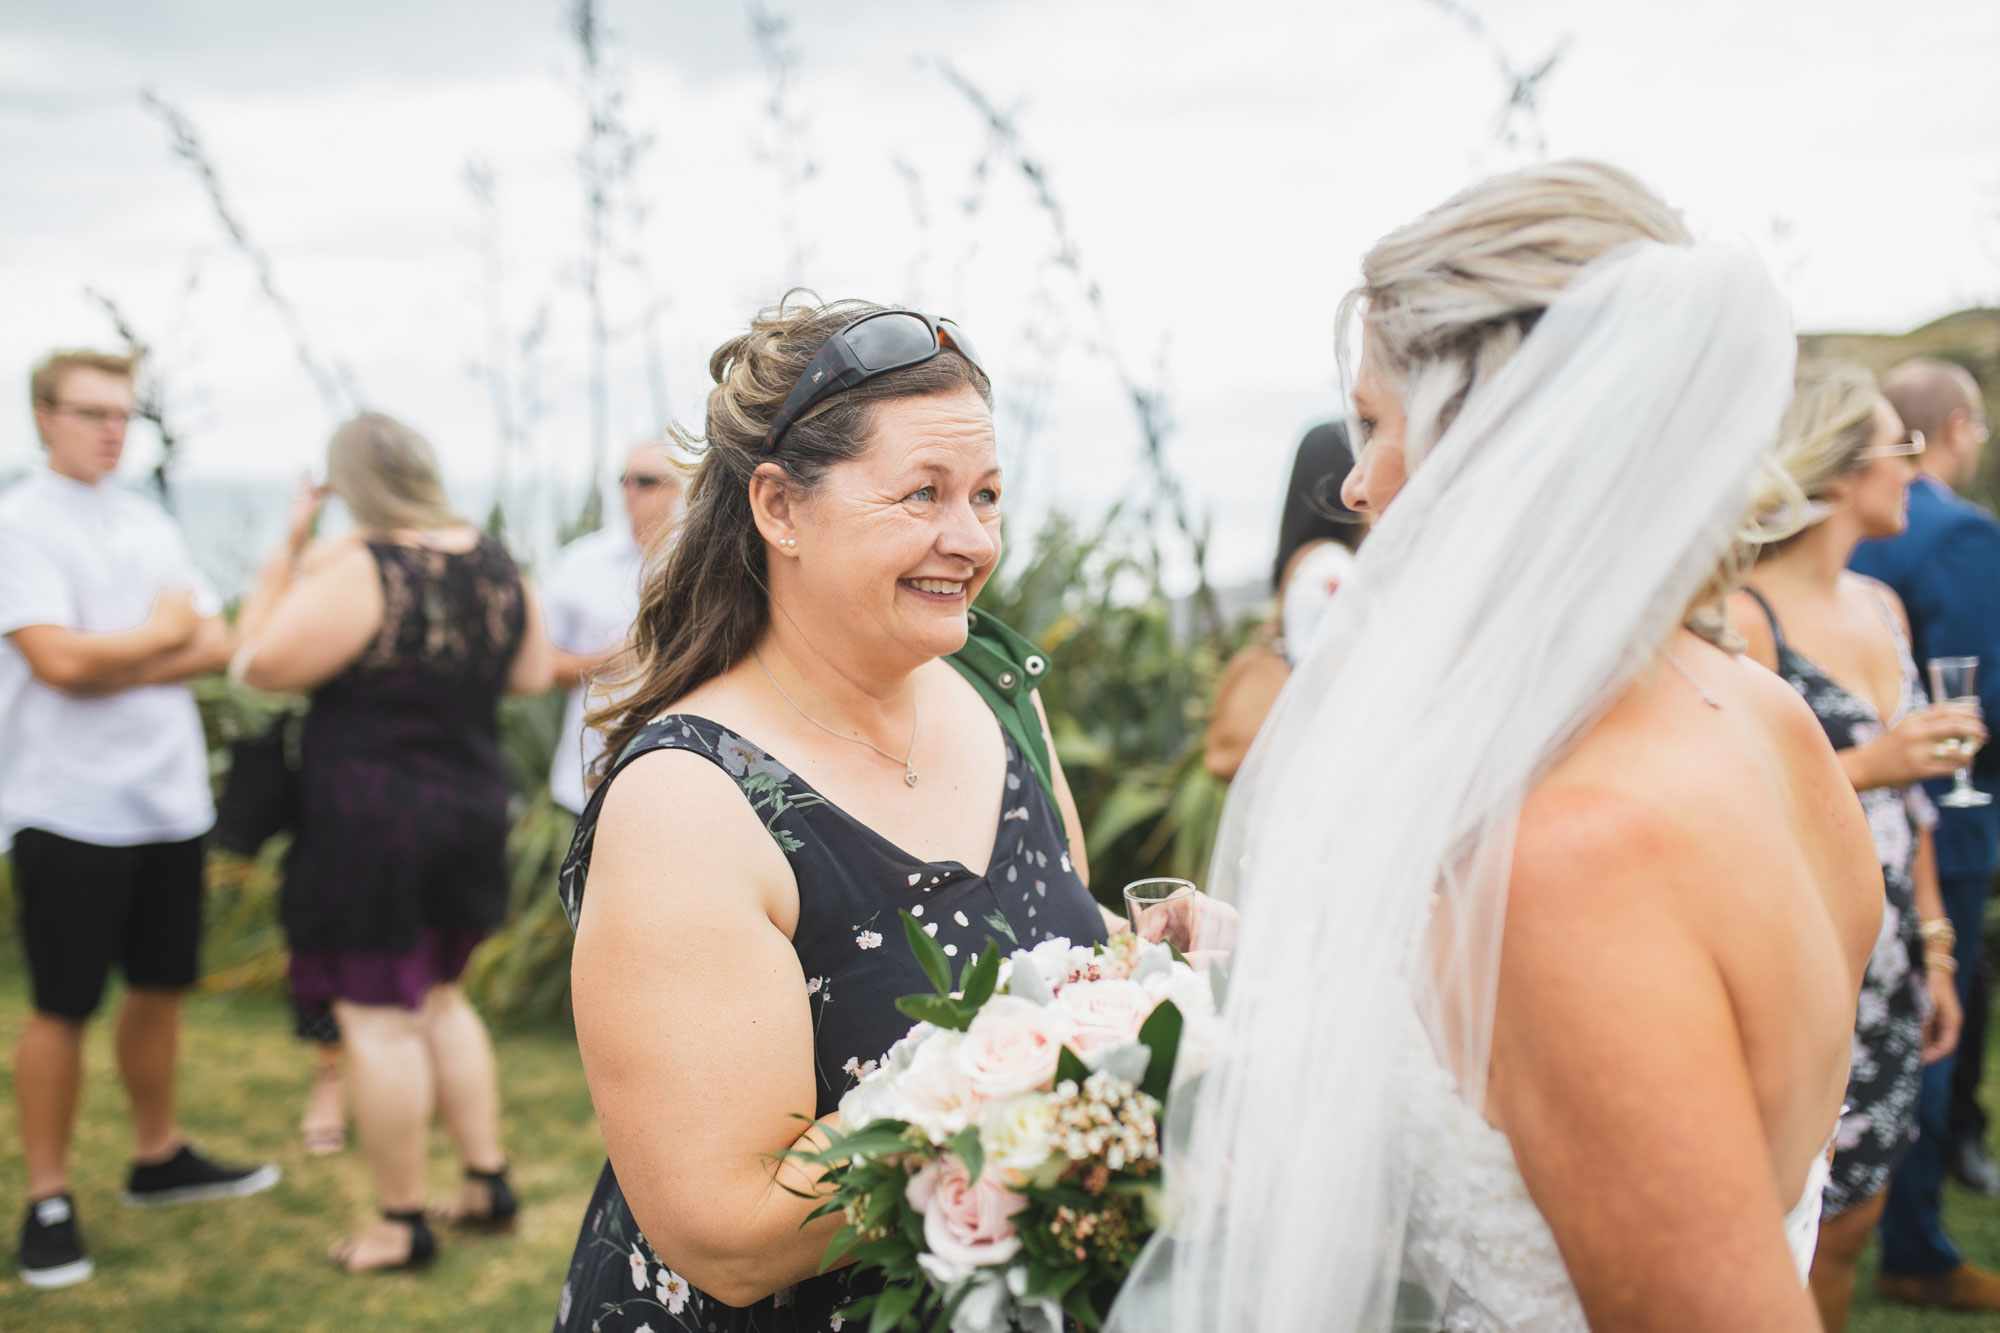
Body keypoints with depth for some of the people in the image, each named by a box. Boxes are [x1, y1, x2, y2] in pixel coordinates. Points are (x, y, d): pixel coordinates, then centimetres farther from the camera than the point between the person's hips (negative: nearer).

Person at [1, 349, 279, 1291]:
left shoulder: (150, 525, 13)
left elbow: (216, 646, 5)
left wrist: (114, 666, -10)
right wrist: (161, 635, -3)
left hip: (170, 799, 6)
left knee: (161, 984, 15)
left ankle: (159, 1158, 31)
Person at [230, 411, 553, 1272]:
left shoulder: (358, 572, -19)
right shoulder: (497, 567, 3)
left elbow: (260, 664, -16)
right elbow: (531, 675, 13)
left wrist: (287, 553, -9)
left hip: (370, 820, -7)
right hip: (473, 808, 7)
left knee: (377, 1018, 3)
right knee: (437, 998, 23)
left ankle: (402, 1223, 12)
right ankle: (488, 1180, 25)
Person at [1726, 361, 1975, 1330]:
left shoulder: (1882, 606, 10)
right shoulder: (1745, 617, -15)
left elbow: (1906, 800, 16)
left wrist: (1934, 947, 16)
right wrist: (1866, 766, -20)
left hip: (1883, 968, 8)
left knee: (1851, 1217, 16)